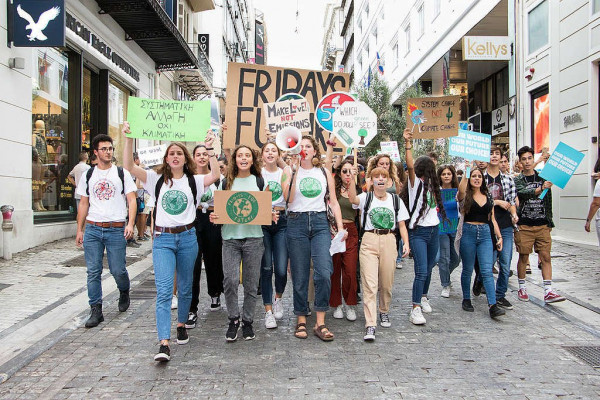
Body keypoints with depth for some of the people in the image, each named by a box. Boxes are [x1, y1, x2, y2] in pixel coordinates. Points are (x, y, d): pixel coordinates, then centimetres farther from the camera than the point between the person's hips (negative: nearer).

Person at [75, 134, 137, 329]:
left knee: (118, 270, 0)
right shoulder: (87, 176, 12)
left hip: (116, 230, -2)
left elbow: (131, 200, 1)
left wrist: (130, 224, -13)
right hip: (92, 229, 2)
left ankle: (124, 291, 32)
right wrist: (79, 230, 10)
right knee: (93, 272, 1)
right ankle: (96, 311, 10)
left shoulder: (122, 174, 5)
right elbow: (83, 204, 15)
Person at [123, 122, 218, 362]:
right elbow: (129, 166, -7)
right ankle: (164, 344, -14)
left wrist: (211, 148, -19)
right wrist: (129, 139, -17)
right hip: (163, 238, -1)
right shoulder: (157, 179, 5)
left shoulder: (194, 181, 5)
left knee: (185, 288, 14)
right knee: (164, 290, -11)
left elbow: (216, 174, -13)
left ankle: (181, 324, 38)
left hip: (187, 237, 1)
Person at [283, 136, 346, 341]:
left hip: (320, 223, 1)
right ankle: (301, 320, 17)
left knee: (324, 273, -11)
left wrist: (340, 227, 2)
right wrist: (295, 171, -11)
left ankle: (320, 323, -2)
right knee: (300, 275, 3)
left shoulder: (324, 173, 13)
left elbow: (333, 202, 12)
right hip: (297, 223, -1)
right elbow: (288, 198, -10)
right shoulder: (291, 172, 6)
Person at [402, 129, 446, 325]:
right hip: (418, 232, -7)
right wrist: (408, 144, -28)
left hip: (434, 231, 7)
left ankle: (423, 297, 35)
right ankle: (415, 309, -10)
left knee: (428, 269, 16)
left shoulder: (430, 184, 15)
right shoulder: (415, 182, -4)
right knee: (421, 271, -13)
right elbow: (409, 165, -21)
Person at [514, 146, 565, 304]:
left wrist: (549, 222, 13)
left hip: (542, 225, 2)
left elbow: (548, 200, 16)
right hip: (524, 225, -2)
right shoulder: (517, 180, 3)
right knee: (523, 257, 4)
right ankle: (522, 287, 17)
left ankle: (548, 292, -4)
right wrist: (541, 188, -34)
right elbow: (523, 193, -18)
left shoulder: (543, 177, 12)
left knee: (546, 257, -3)